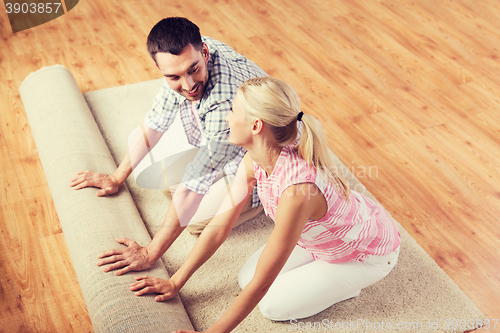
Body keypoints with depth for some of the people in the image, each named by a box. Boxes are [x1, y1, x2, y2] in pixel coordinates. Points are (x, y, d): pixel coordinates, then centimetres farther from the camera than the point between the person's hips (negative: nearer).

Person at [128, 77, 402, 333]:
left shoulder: (297, 191, -43)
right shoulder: (254, 160, -19)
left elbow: (261, 284, -34)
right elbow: (218, 227, -8)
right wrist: (176, 281, -3)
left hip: (367, 253, -6)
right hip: (324, 233, 7)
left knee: (272, 305, -5)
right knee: (245, 278, 3)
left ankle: (349, 283, 14)